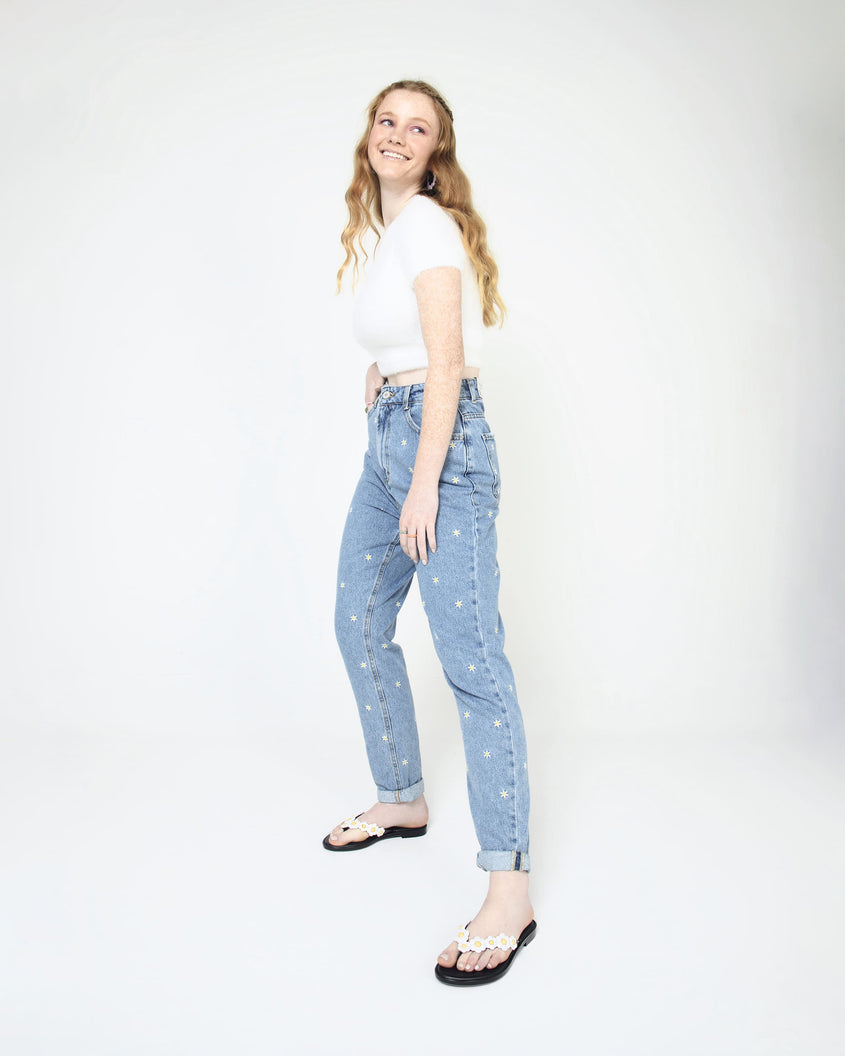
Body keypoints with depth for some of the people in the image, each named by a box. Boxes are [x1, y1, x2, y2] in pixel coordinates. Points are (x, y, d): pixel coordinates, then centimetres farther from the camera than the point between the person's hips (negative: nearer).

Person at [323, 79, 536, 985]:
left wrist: (425, 483, -19)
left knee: (470, 658, -13)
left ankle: (509, 889, -8)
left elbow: (444, 363, -16)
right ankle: (402, 801, 34)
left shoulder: (426, 223, -8)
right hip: (386, 444, 10)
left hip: (441, 442, -10)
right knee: (359, 624, 16)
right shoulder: (377, 231, 20)